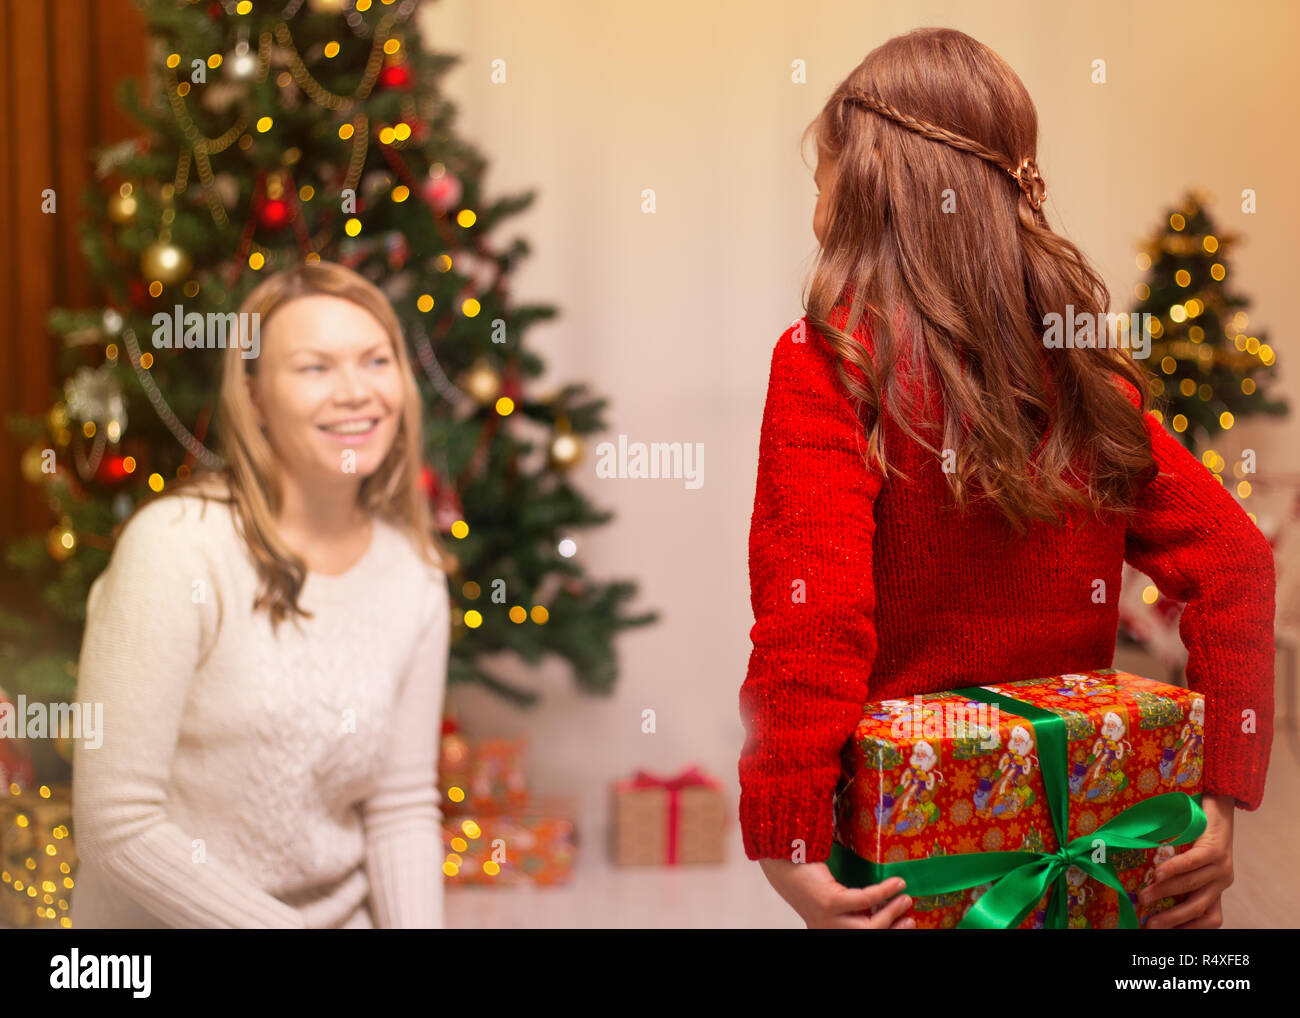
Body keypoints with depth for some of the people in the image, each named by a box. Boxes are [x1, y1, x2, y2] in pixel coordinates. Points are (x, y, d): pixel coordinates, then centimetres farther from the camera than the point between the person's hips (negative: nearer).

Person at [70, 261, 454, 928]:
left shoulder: (416, 573, 1)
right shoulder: (174, 546, -17)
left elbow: (402, 807, 6)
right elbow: (117, 828, -17)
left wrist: (418, 923, -10)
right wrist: (284, 926, -15)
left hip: (345, 912, 4)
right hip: (165, 920, -3)